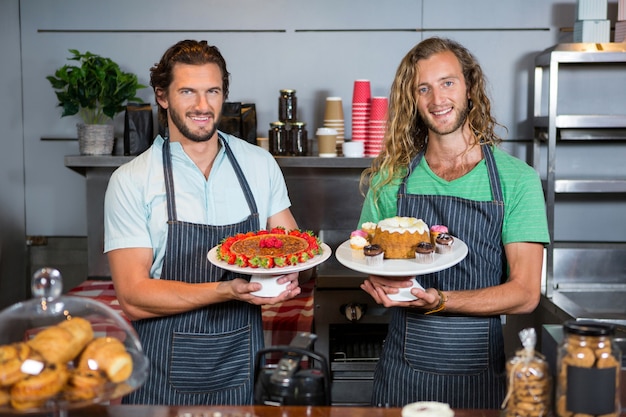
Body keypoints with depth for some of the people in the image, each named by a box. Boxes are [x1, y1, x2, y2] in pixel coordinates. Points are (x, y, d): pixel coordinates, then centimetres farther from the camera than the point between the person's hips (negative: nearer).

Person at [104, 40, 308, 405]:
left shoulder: (261, 165, 1)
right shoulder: (131, 181, -9)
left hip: (243, 363, 3)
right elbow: (134, 297, -14)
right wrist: (226, 291, -26)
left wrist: (288, 272, -16)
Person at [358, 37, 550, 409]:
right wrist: (380, 282, -16)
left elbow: (525, 294, -9)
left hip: (480, 374, -1)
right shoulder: (392, 177, 1)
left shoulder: (517, 179, -5)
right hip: (402, 371, 1)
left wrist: (438, 301, -23)